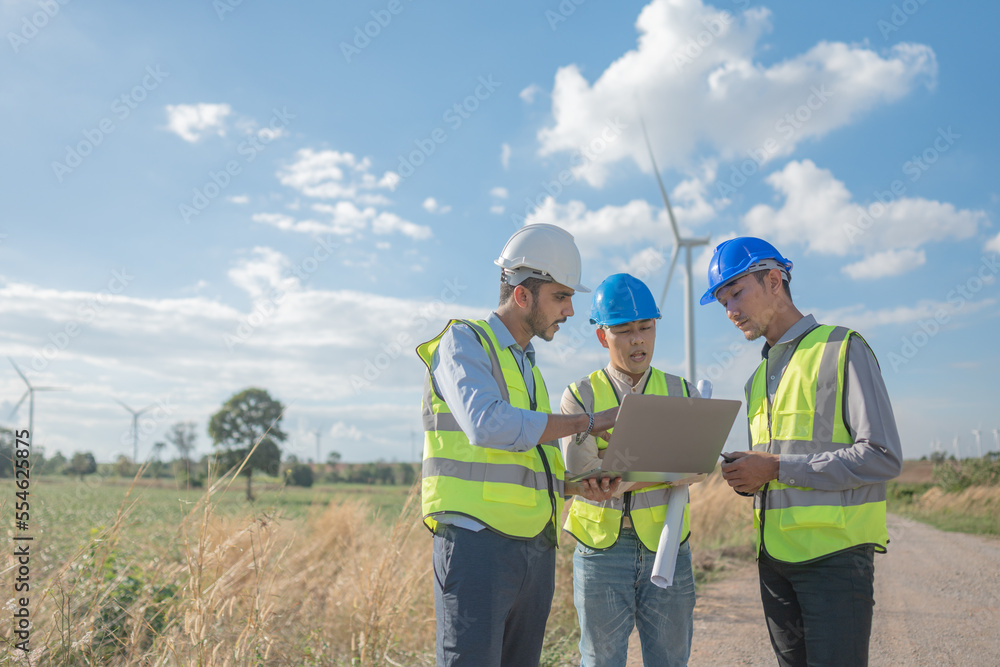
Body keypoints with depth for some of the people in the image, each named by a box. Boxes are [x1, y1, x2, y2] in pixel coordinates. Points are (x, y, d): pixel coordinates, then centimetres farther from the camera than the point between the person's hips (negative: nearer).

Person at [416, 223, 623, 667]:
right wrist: (587, 422, -16)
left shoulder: (526, 364, 22)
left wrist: (582, 486, 3)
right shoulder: (464, 341, -3)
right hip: (478, 542, -8)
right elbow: (488, 424, -23)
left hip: (535, 549, 8)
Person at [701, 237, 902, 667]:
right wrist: (746, 477, 0)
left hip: (834, 555, -7)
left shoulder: (842, 349, -6)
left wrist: (777, 467, -16)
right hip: (774, 558, 7)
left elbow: (883, 458, -14)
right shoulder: (759, 379, 18)